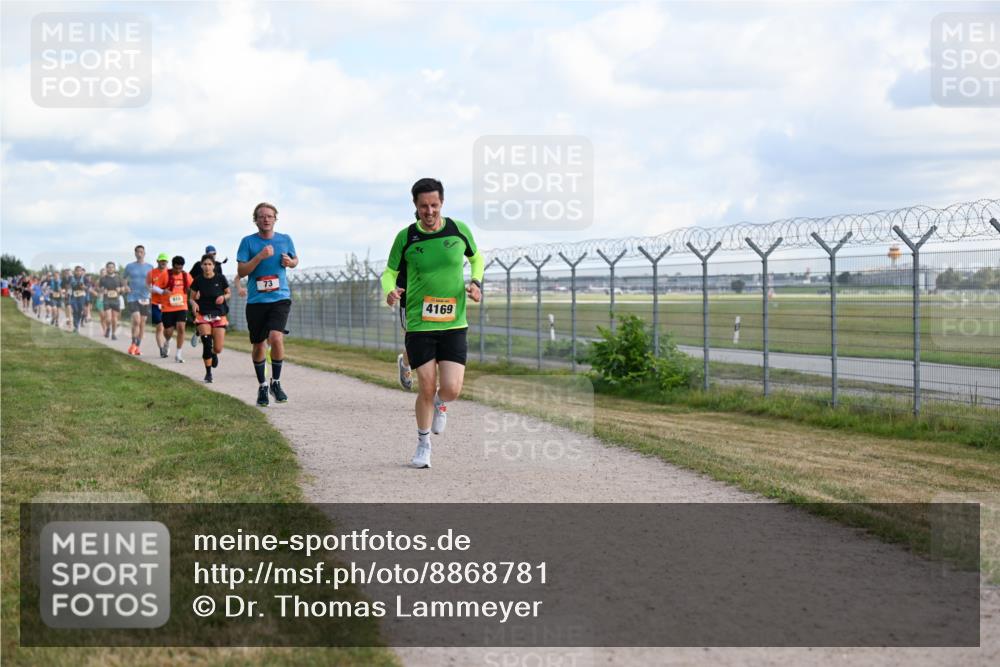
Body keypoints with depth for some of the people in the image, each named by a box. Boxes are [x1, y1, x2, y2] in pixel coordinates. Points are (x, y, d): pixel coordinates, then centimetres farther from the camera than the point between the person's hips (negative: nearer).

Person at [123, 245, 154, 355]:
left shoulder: (149, 267, 8)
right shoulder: (129, 266, 6)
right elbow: (125, 279, 13)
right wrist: (125, 286, -7)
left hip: (145, 297, 2)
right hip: (132, 297, -2)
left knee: (142, 322, 4)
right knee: (136, 320, -17)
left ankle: (138, 346, 16)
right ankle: (133, 343, -2)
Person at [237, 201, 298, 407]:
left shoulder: (285, 240, 5)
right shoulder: (248, 241, 0)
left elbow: (295, 260, 22)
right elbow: (240, 272, -4)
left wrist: (290, 262, -2)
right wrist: (260, 256, -16)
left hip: (280, 298, 0)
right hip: (256, 300, 1)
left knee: (276, 338, -21)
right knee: (258, 345, 8)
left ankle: (276, 382, -1)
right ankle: (262, 386, 28)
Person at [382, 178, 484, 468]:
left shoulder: (459, 230, 0)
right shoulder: (406, 237, -3)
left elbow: (476, 258, 18)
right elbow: (390, 272, 8)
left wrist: (476, 282, -1)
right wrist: (390, 291, -14)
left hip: (454, 324, 1)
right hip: (419, 325, -1)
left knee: (451, 389, -8)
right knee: (427, 388, -2)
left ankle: (440, 404, 31)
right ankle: (423, 445, 21)